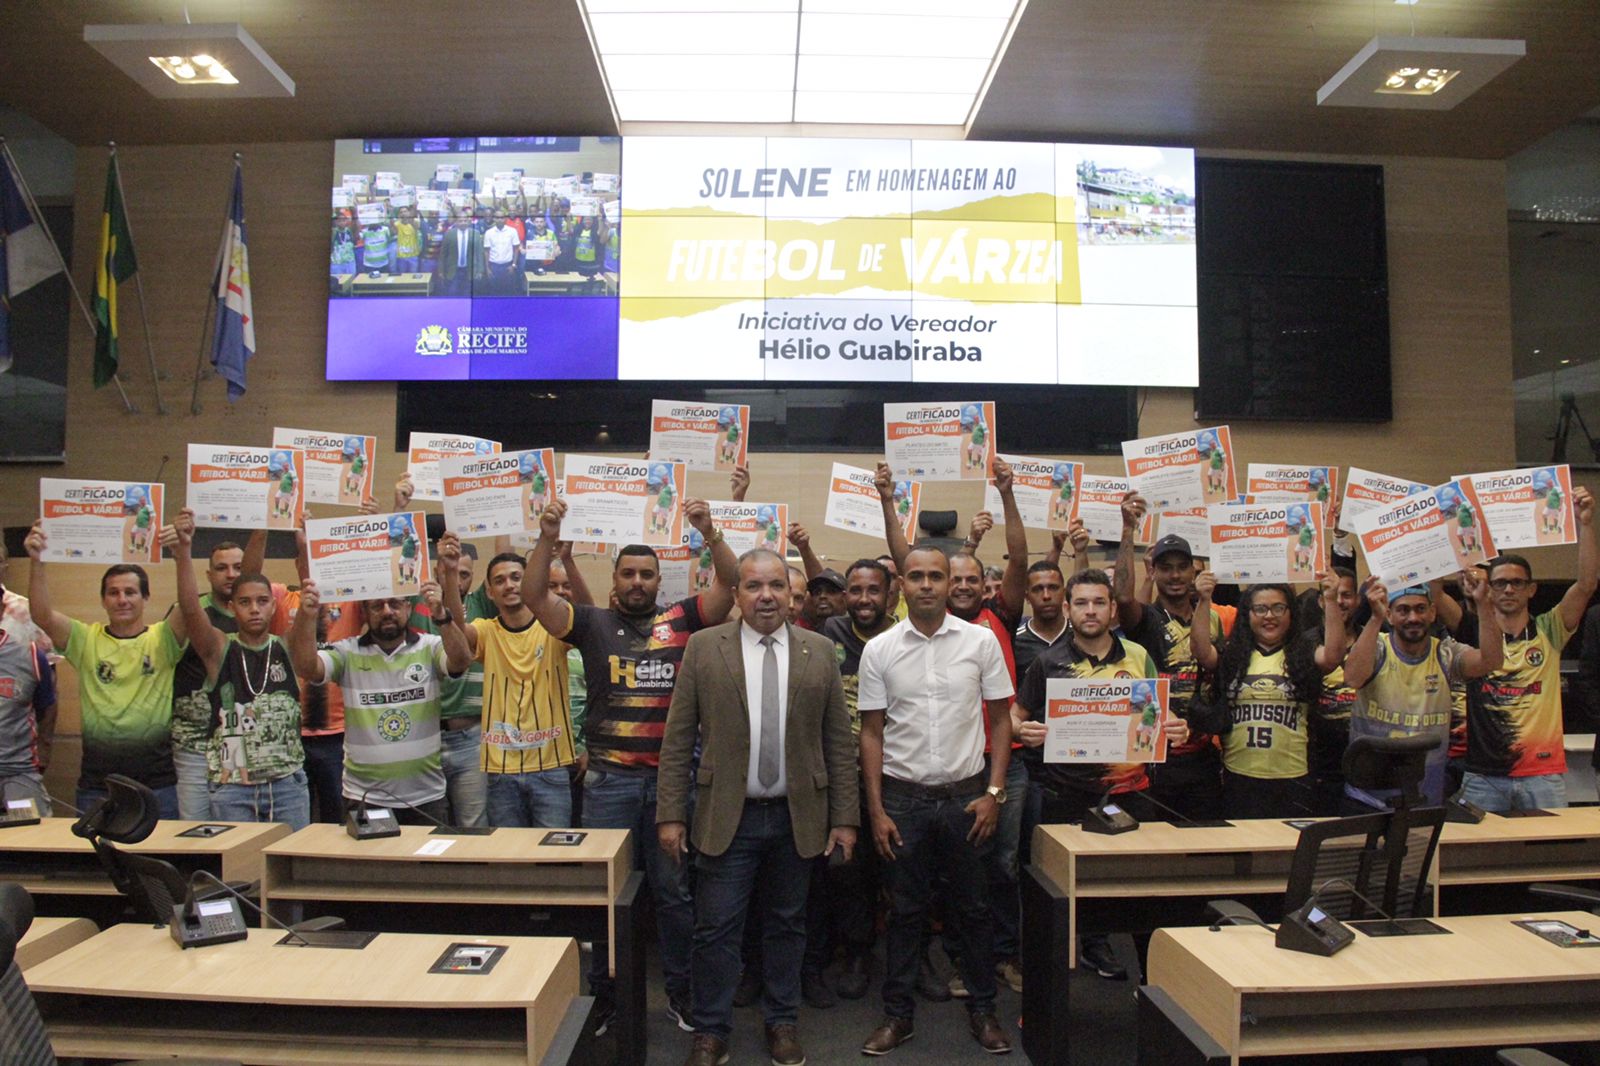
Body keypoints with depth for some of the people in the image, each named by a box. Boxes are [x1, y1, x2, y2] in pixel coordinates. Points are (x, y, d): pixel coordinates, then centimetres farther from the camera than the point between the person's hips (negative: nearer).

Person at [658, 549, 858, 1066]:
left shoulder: (819, 651, 2)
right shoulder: (703, 648, -2)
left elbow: (839, 742, 3)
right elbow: (678, 740, -1)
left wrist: (845, 818, 0)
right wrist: (670, 814, -5)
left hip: (798, 818, 2)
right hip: (727, 817, -1)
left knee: (787, 926, 15)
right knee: (716, 930, 5)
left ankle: (782, 1023, 34)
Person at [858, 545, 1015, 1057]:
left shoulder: (981, 641, -3)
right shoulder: (879, 650, -2)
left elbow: (1000, 719, 3)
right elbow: (871, 732, 2)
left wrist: (993, 792, -4)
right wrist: (876, 810, -1)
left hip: (966, 794, 0)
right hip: (903, 797, 0)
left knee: (973, 908, 11)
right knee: (905, 910, 11)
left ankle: (982, 1009, 28)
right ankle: (897, 1014, 25)